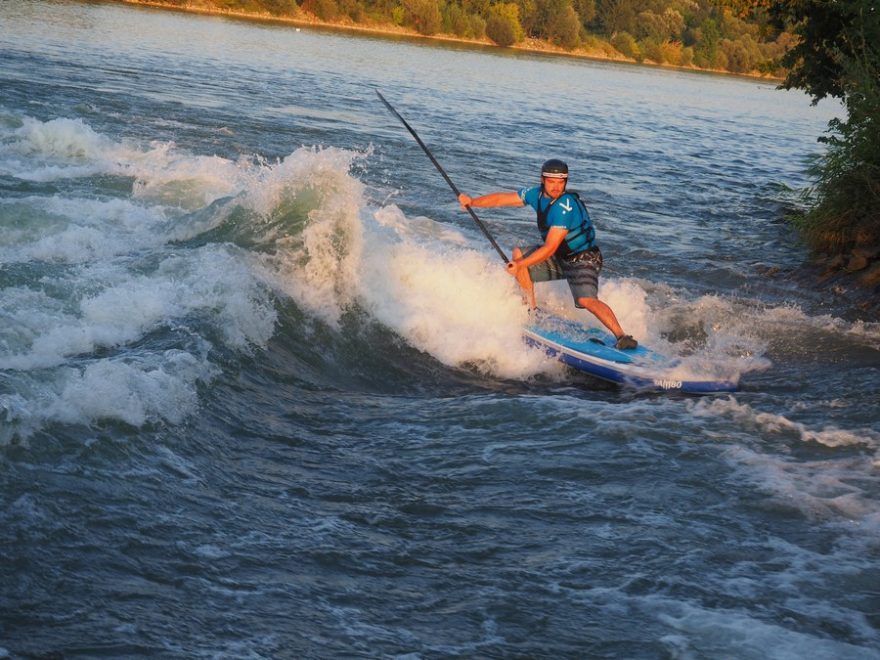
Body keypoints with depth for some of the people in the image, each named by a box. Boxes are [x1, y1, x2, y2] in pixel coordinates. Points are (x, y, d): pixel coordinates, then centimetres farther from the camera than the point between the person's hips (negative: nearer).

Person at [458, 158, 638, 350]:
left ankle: (622, 336, -29)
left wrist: (520, 265, -29)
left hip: (583, 260, -8)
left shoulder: (565, 207, -29)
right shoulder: (537, 194, -5)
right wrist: (473, 202, -5)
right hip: (559, 258, 8)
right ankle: (533, 310, 6)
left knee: (586, 300, -29)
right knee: (518, 253, -1)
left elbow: (549, 248, -30)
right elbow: (502, 199, 5)